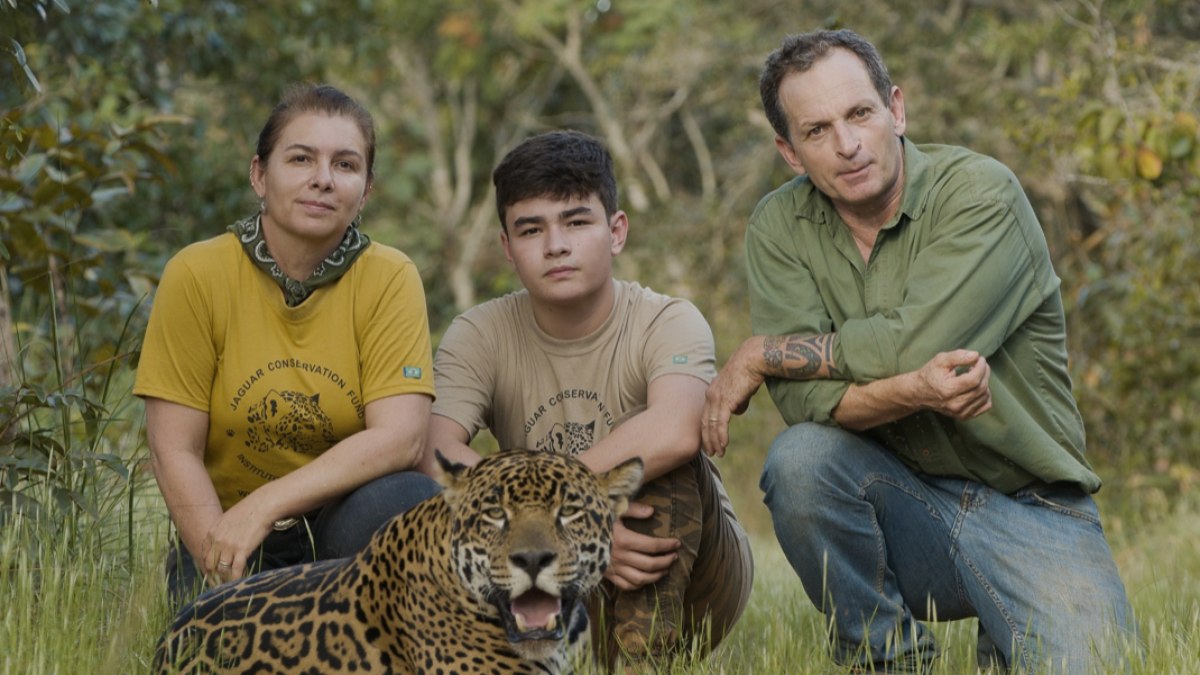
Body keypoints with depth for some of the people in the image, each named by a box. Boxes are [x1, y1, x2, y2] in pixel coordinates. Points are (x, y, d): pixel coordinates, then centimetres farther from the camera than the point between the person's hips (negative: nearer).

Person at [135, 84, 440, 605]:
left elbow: (401, 436, -17)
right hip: (222, 520, -2)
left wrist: (264, 506, -26)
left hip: (347, 522, 2)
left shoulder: (389, 279, -6)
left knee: (409, 500, -30)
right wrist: (223, 573, -20)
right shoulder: (197, 275, -7)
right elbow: (174, 450, -8)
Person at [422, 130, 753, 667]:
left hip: (689, 583, -2)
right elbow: (435, 455, -24)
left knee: (664, 454, -29)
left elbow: (675, 432, -36)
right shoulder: (479, 337, -6)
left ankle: (646, 653, -27)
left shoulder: (669, 322, -14)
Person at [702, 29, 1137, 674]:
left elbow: (912, 342, -23)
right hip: (902, 497, 2)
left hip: (1029, 511, -2)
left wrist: (761, 354, -12)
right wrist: (913, 391, -31)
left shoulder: (981, 191, -12)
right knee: (801, 456, -29)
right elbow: (802, 397, -13)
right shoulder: (778, 227, -2)